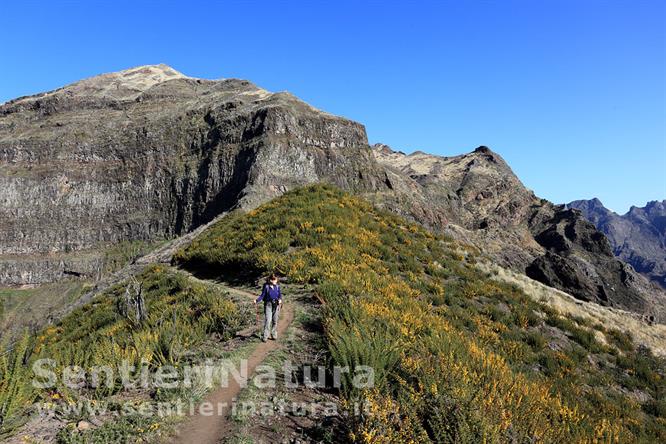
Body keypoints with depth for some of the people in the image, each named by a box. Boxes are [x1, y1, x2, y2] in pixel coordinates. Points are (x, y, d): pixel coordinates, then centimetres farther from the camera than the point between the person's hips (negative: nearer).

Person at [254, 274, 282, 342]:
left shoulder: (277, 286, 4)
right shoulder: (266, 286, -5)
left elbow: (280, 294, 10)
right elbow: (262, 295, -2)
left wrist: (280, 299, -10)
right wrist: (257, 300, -16)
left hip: (276, 305, 3)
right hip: (268, 305, -3)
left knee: (275, 321, 9)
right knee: (267, 321, -10)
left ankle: (274, 335, 22)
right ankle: (265, 337, -3)